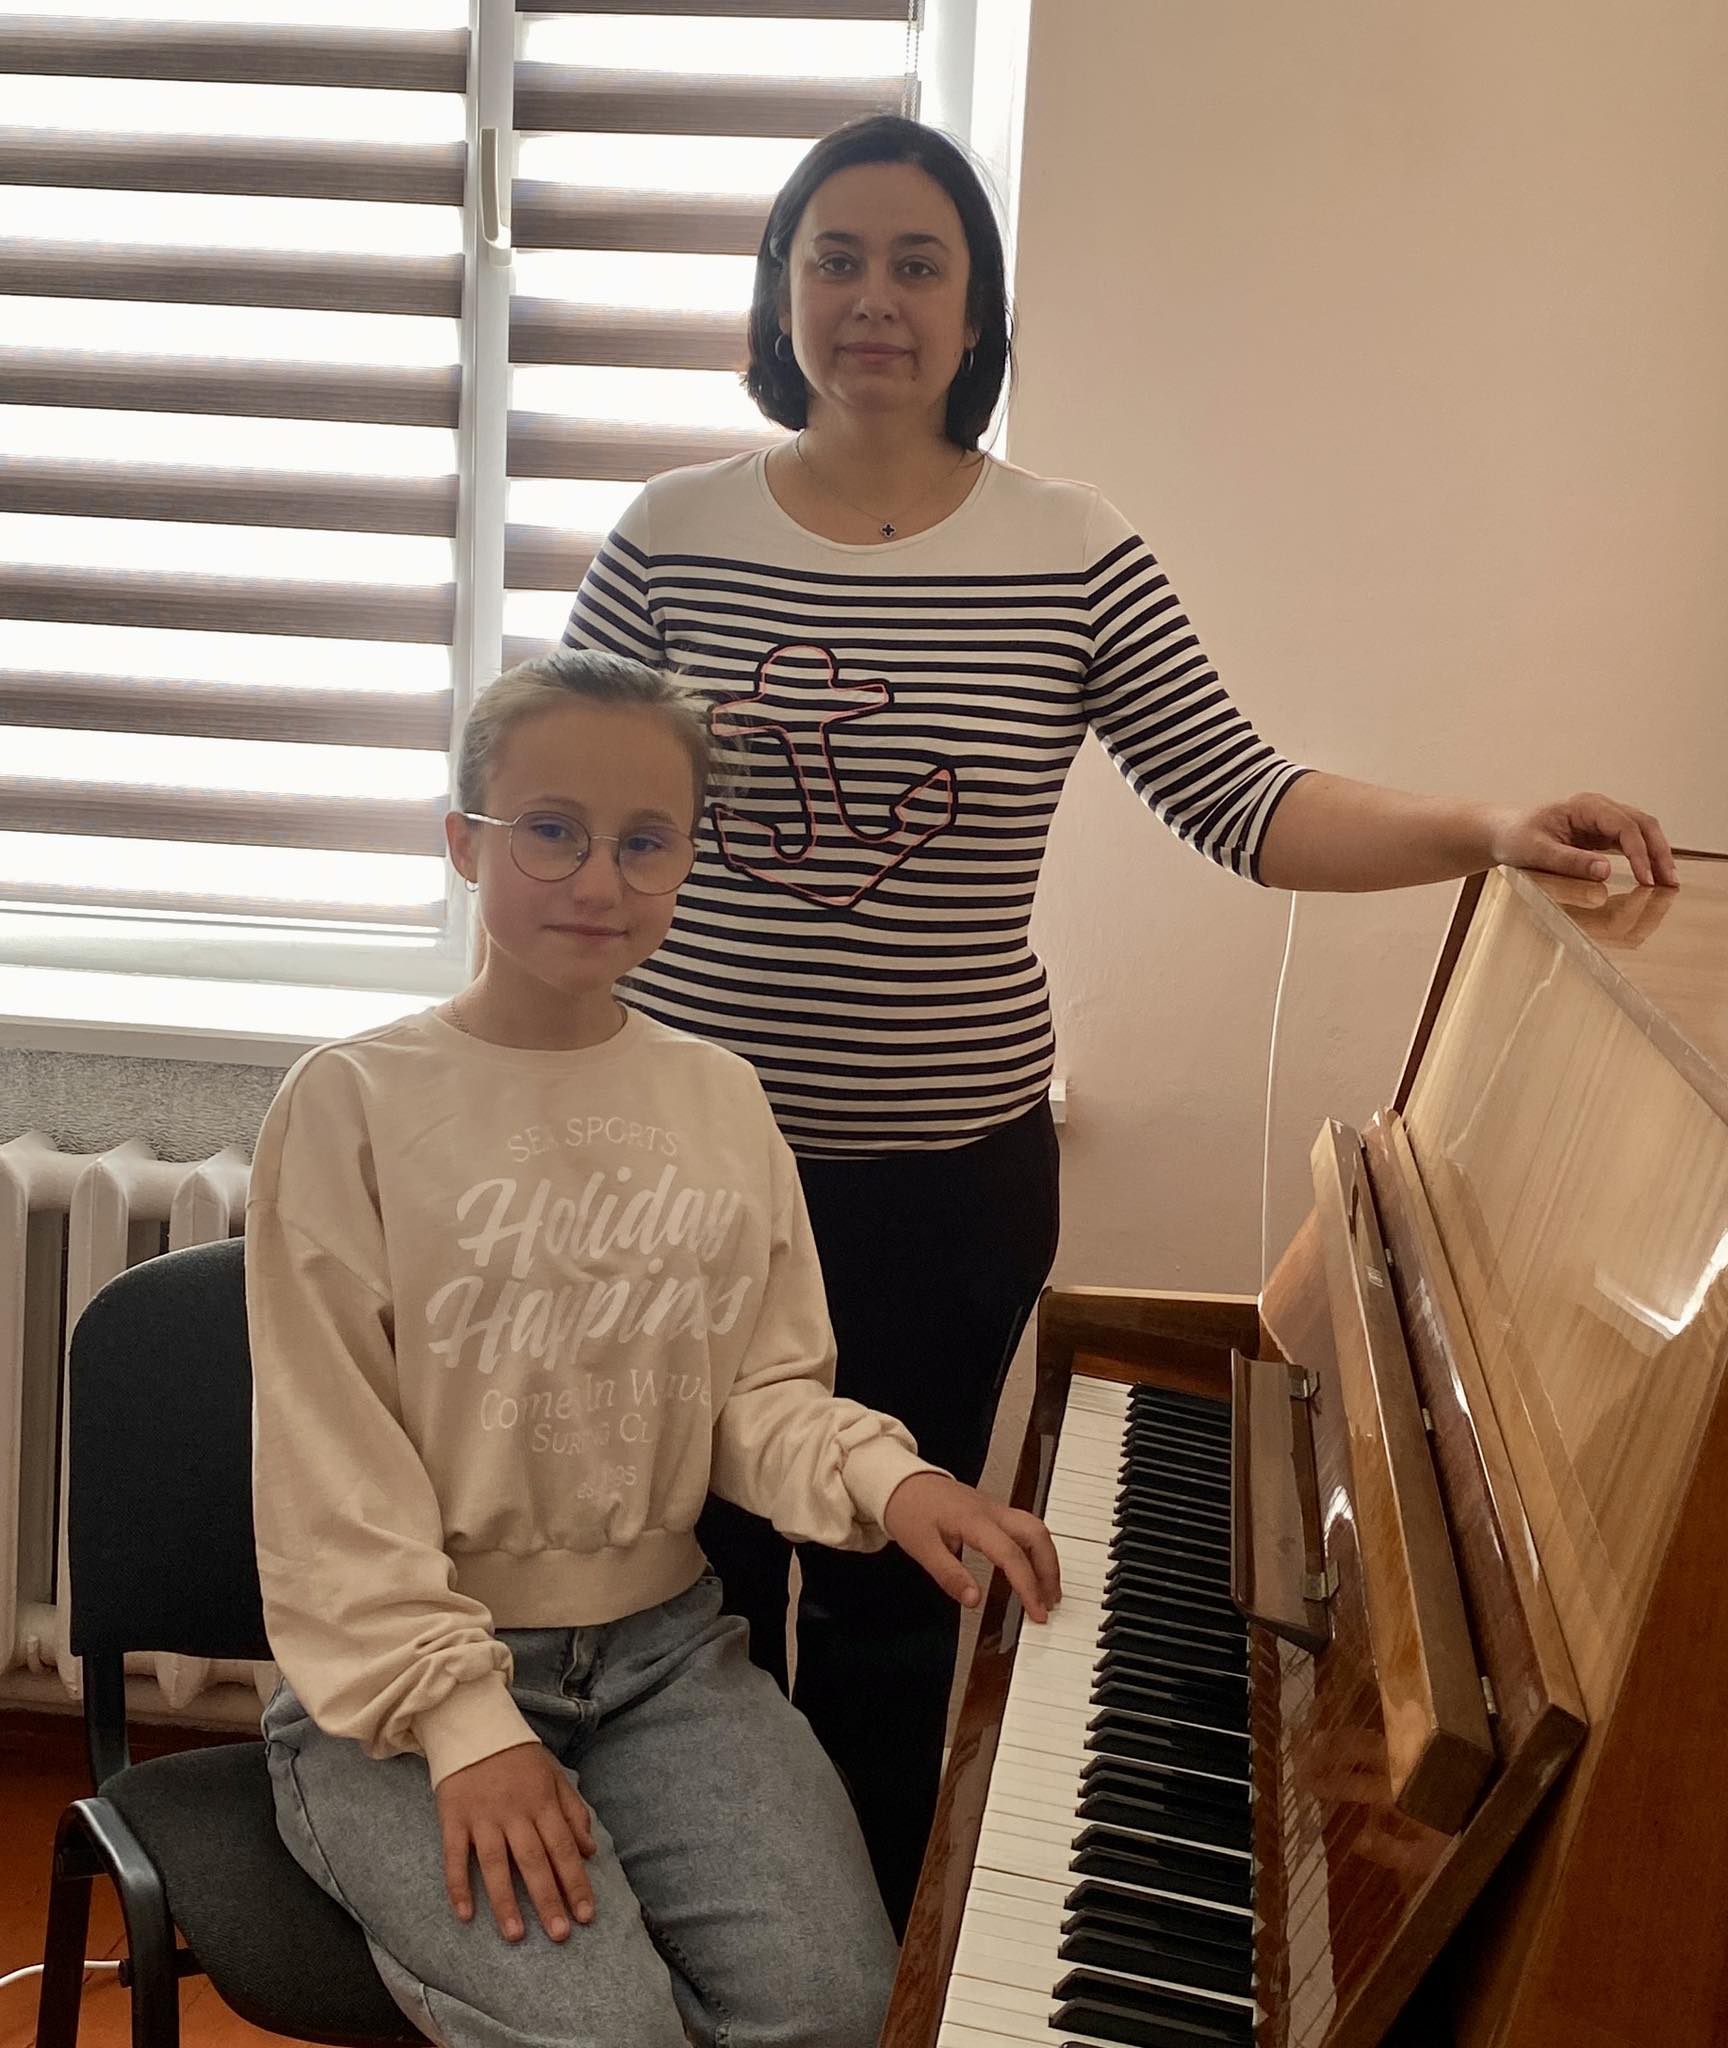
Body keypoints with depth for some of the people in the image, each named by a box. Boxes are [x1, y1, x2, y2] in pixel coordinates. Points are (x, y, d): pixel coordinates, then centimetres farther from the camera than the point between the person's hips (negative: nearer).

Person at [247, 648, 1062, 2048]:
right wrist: (464, 1719, -16)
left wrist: (887, 1481, -12)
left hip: (662, 1643, 4)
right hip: (405, 1673, -4)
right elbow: (330, 1471, -10)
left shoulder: (723, 1101, 4)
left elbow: (763, 1392, 8)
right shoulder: (353, 1104, -9)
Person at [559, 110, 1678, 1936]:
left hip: (948, 1182, 0)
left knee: (887, 1602, 15)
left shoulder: (1074, 560, -4)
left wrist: (1482, 829, -21)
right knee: (692, 1585, 13)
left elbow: (1242, 801, -7)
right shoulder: (673, 537, -1)